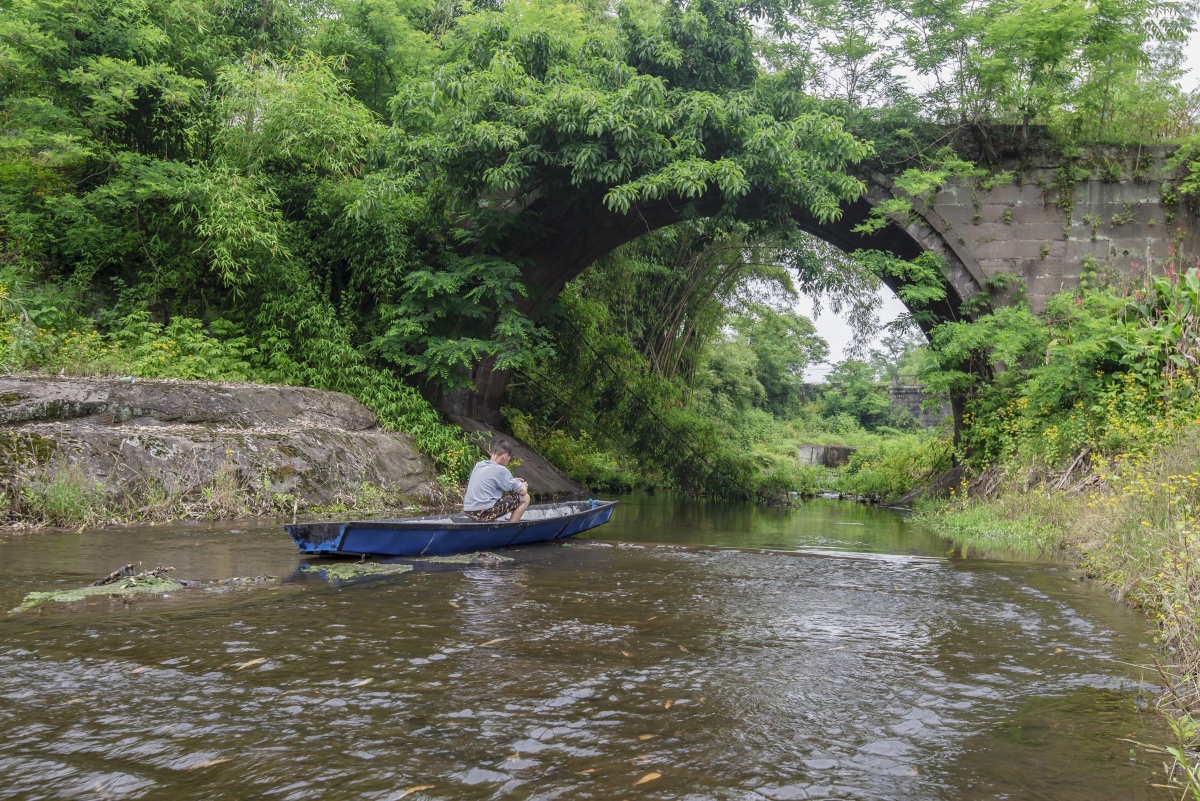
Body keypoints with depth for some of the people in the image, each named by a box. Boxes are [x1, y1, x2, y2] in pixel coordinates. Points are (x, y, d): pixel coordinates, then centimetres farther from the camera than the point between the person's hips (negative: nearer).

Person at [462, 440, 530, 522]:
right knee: (525, 498, 3)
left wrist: (513, 481, 25)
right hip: (485, 513, -8)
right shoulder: (501, 470, -8)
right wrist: (524, 486, 21)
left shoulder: (478, 465, 12)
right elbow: (522, 491, -2)